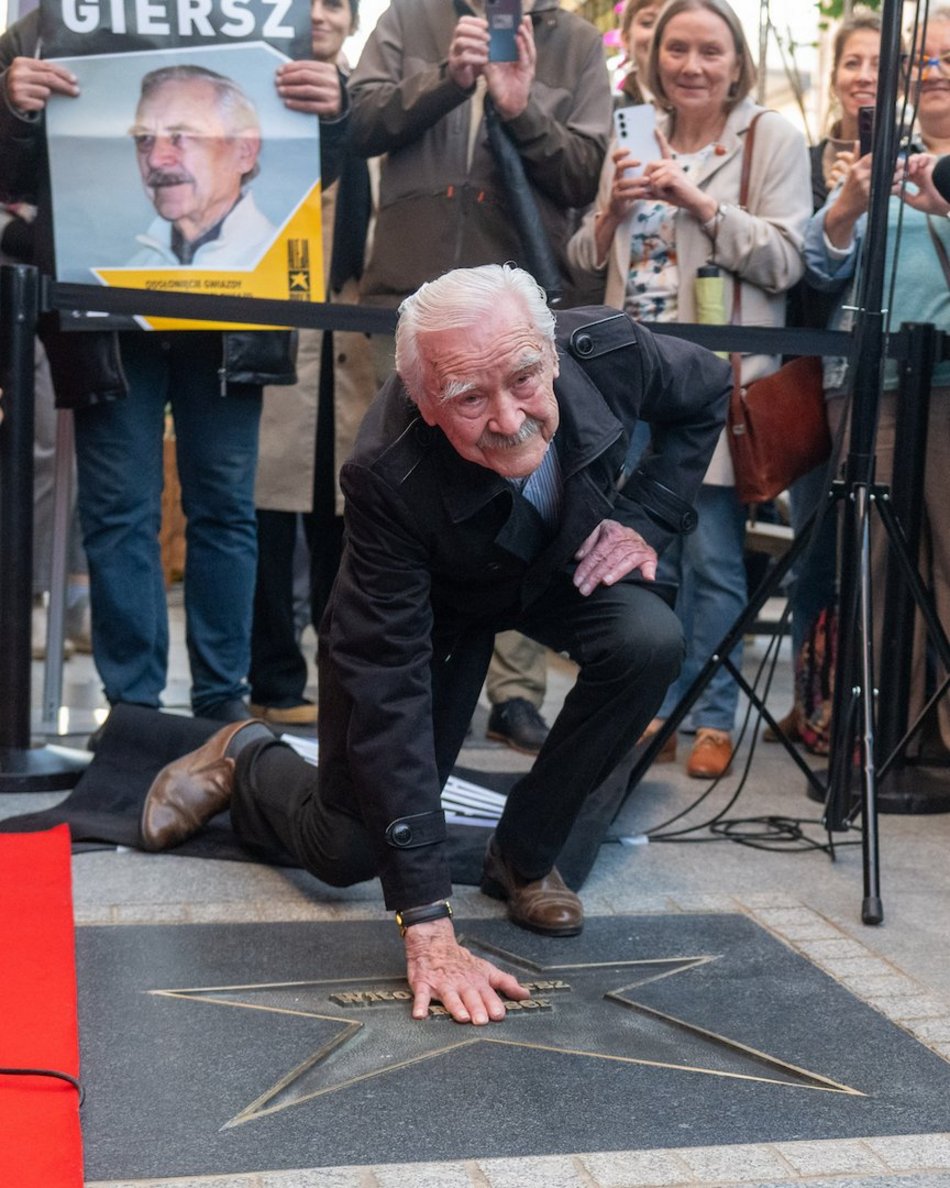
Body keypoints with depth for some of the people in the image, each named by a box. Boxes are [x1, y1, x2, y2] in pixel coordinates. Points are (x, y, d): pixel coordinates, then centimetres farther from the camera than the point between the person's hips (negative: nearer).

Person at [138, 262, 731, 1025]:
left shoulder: (610, 352, -33)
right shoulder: (389, 476, -41)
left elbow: (709, 387, -6)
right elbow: (388, 694, -39)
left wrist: (646, 519, -19)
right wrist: (428, 926, -41)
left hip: (565, 564, 3)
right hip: (434, 597, -3)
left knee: (650, 641, -29)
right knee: (349, 850, -4)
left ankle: (524, 855, -6)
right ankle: (245, 762, 32)